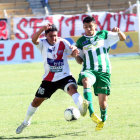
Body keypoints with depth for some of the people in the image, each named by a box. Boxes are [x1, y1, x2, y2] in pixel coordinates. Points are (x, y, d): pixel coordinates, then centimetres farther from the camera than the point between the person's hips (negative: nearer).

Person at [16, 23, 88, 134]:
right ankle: (26, 122, 34)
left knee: (72, 88, -35)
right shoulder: (43, 44, -6)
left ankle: (81, 107, -61)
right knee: (37, 101, 12)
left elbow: (73, 53, -12)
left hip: (64, 76, -2)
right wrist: (43, 28, -44)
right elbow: (34, 40, -27)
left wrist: (74, 50, -38)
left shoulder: (63, 43, -5)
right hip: (49, 79, 2)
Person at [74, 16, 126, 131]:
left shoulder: (103, 35, 12)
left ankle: (103, 120, 28)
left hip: (104, 71, 0)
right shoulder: (81, 41, 15)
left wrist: (119, 32, -10)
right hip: (89, 70, 0)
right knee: (86, 81, -38)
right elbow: (80, 61, 19)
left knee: (103, 100, -3)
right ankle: (92, 113, -46)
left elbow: (122, 38, 12)